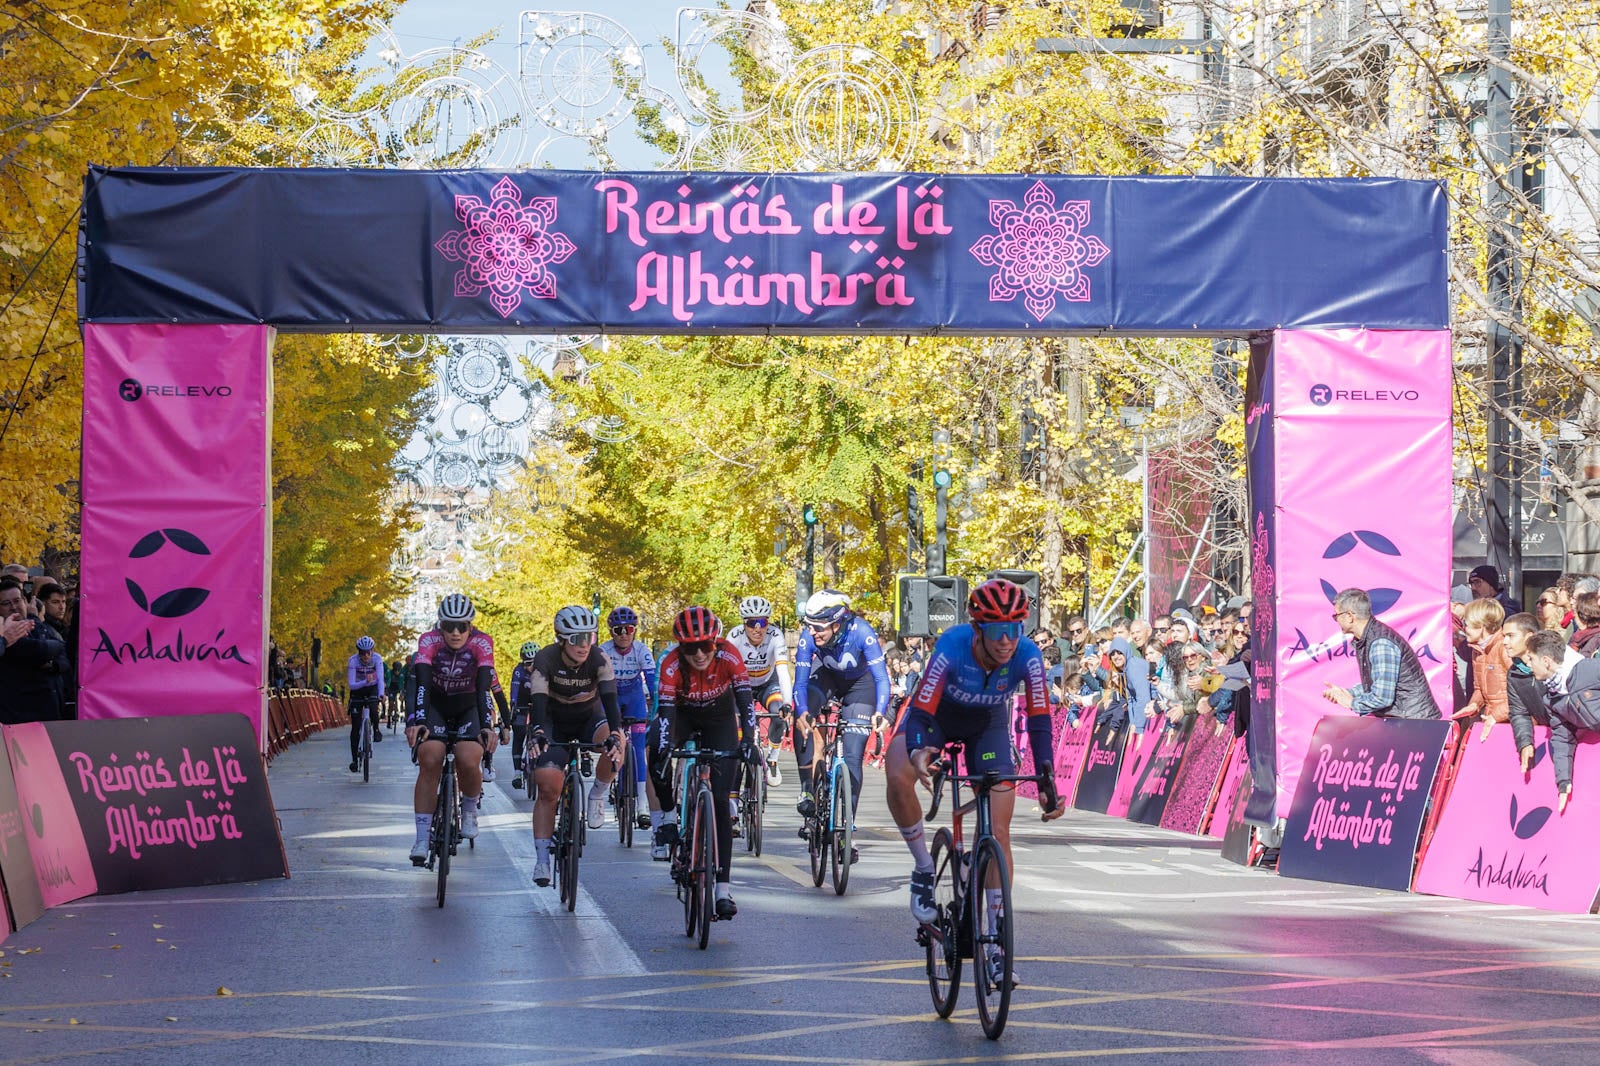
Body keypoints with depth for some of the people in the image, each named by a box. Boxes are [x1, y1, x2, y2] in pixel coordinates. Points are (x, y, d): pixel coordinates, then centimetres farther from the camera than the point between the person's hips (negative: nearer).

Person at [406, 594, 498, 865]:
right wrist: (417, 722, -48)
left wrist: (486, 726, -44)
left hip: (470, 706, 0)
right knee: (429, 760, -24)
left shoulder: (482, 643, -22)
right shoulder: (429, 641, -21)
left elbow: (484, 685, -31)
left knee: (468, 760, -27)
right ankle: (422, 839, -19)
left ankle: (470, 810, 4)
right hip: (435, 704, 0)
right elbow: (421, 683, -33)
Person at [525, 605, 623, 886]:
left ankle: (597, 795, -7)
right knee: (548, 787, -16)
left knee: (613, 743, -34)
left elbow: (610, 700, -33)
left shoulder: (599, 660, -23)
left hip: (589, 718, 1)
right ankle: (541, 859, -9)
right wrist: (536, 735, -53)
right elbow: (537, 701, -34)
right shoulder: (546, 659, -24)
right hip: (555, 723, -1)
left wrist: (614, 736, -50)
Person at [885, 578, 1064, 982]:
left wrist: (1047, 782, -40)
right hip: (938, 716, -1)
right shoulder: (953, 646, -36)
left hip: (988, 725, 2)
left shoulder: (1027, 656, -30)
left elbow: (1039, 721, -28)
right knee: (898, 778, -33)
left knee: (998, 831, -7)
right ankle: (924, 869, -10)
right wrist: (917, 752, -59)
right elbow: (919, 713, -38)